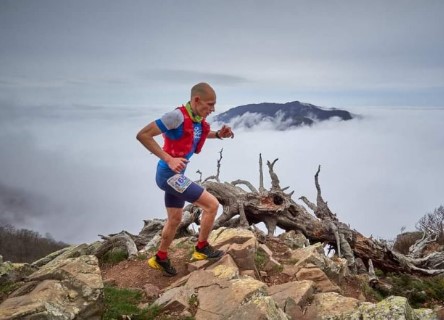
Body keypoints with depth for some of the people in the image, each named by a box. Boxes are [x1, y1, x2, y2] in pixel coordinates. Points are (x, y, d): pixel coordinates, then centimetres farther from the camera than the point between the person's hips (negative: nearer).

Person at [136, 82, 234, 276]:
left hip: (175, 175, 9)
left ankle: (160, 258, 39)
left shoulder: (198, 119, 2)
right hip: (169, 175, -9)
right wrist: (168, 159, -28)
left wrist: (218, 134, 8)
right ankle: (202, 248, 11)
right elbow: (143, 135, -24)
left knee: (175, 219, 21)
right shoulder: (177, 116, -24)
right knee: (212, 204, -7)